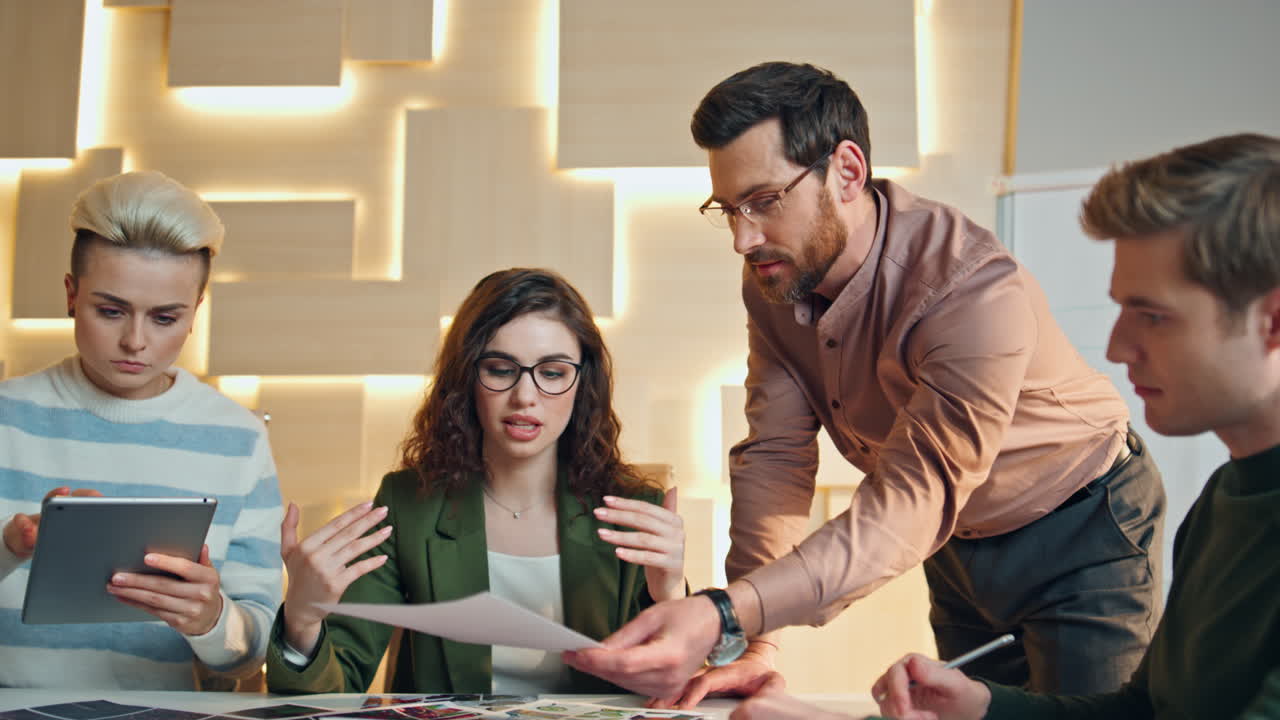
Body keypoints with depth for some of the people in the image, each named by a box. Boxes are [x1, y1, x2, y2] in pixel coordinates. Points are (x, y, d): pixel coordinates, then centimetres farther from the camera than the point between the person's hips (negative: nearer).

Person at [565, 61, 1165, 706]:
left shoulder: (977, 294, -35)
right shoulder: (772, 278, -13)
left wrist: (722, 616, -54)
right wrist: (753, 649, -25)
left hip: (1081, 534, -6)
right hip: (955, 541, 6)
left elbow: (908, 508, -41)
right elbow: (775, 457, -13)